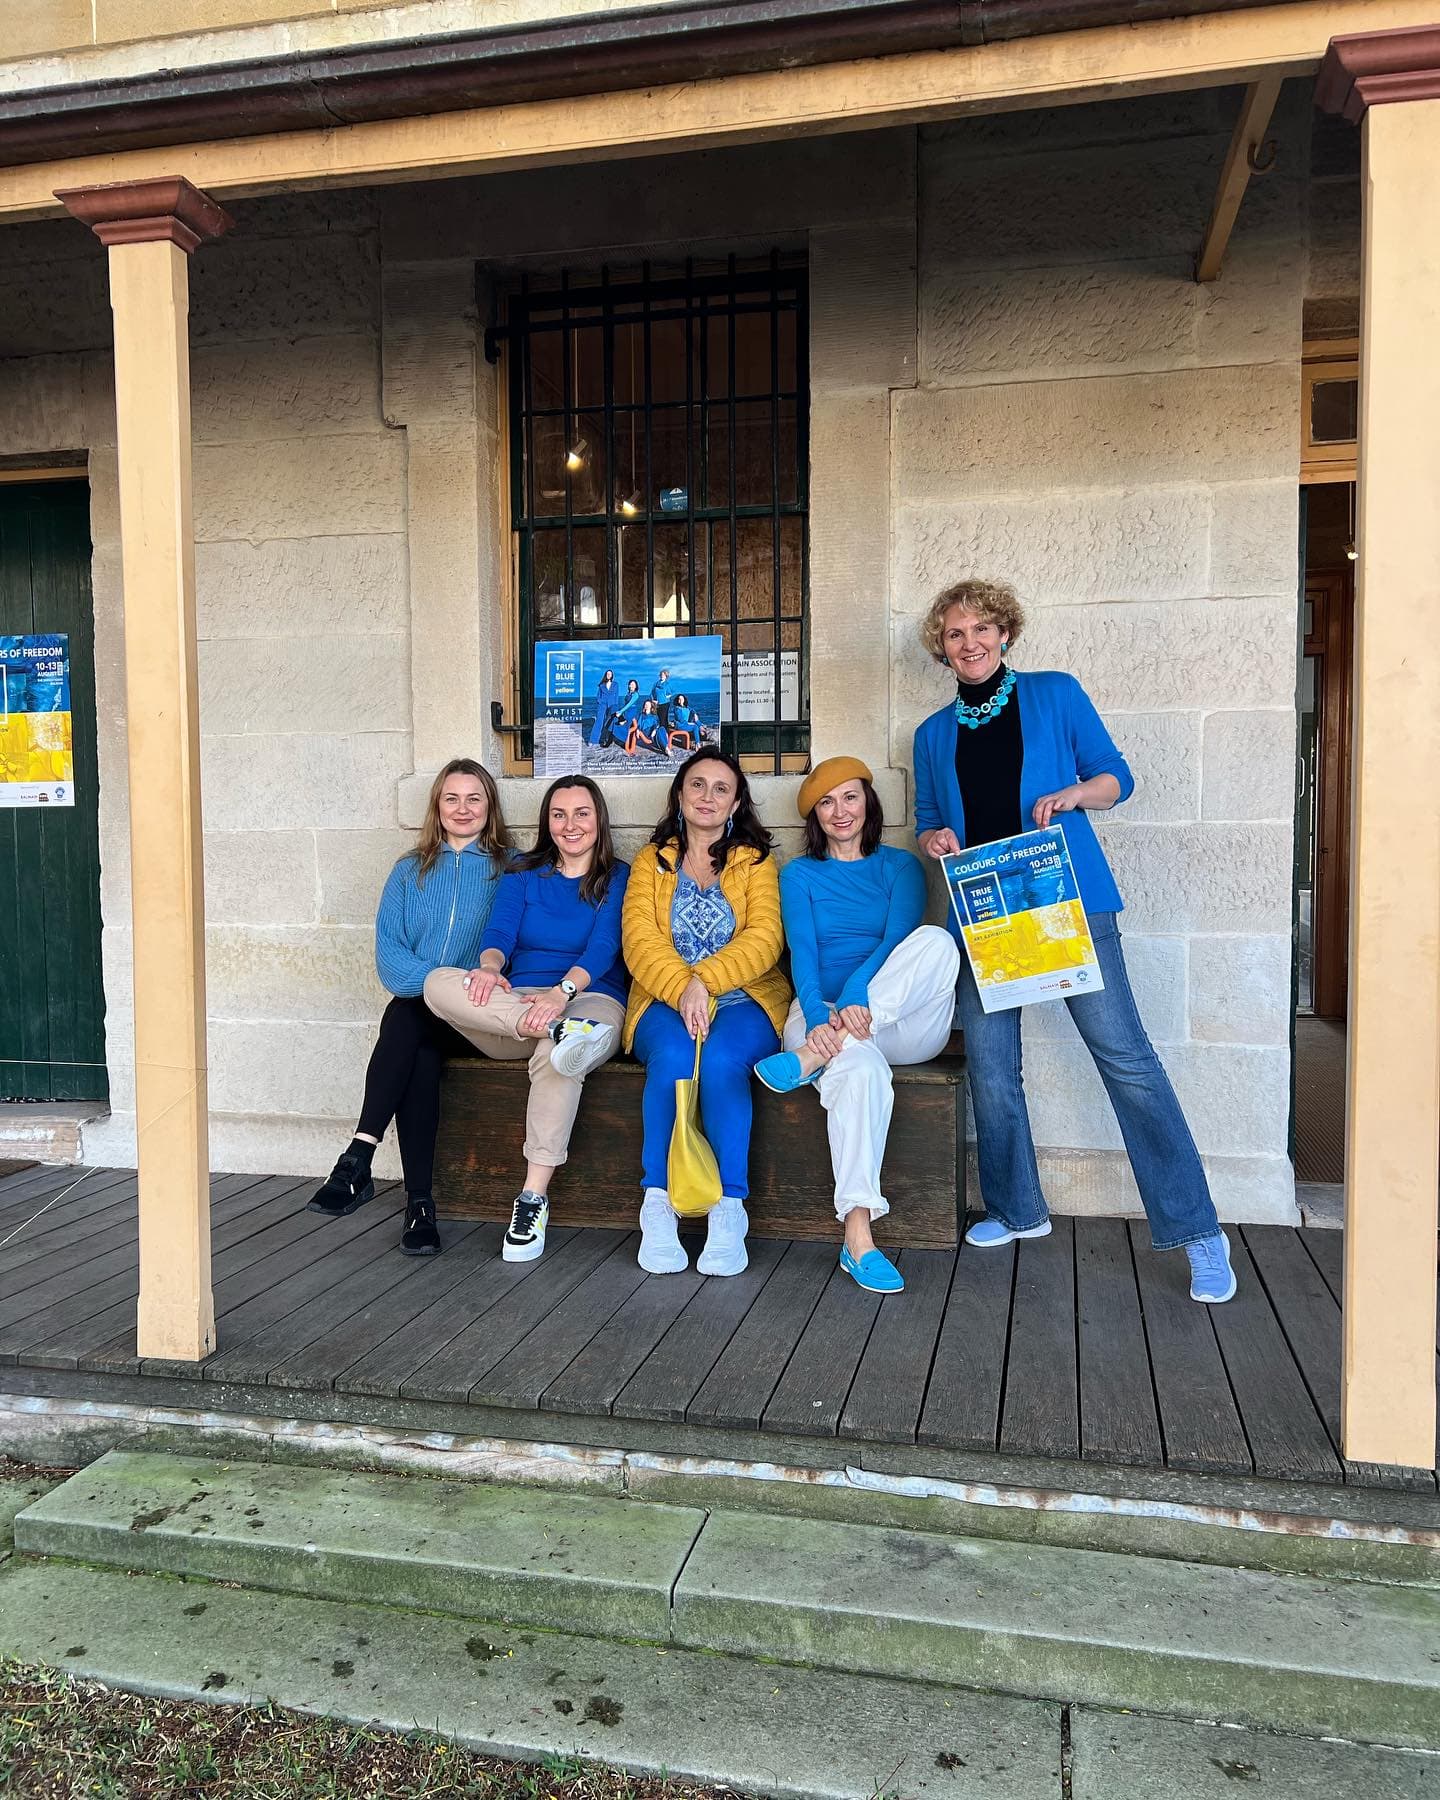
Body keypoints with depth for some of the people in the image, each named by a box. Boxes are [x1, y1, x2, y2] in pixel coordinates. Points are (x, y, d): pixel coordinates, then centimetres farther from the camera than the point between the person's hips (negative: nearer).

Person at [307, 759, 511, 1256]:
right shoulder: (410, 871, 18)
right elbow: (388, 954, 6)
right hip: (418, 1010, 2)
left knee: (406, 1016, -33)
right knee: (418, 1051, -33)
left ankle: (358, 1162, -34)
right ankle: (419, 1201, -34)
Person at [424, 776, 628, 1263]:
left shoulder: (618, 878, 8)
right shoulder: (523, 877, 17)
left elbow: (603, 946, -9)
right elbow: (499, 935, 1)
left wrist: (563, 990, -30)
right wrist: (489, 967, -25)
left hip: (589, 1000, -3)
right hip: (512, 1006, 3)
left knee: (555, 1055, -40)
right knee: (439, 981, -26)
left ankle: (534, 1197, -32)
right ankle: (563, 1031, -40)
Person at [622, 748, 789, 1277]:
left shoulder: (756, 861, 11)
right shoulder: (651, 861, 14)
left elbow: (764, 939, -5)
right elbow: (640, 939, -2)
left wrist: (704, 979, -21)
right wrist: (681, 989, -21)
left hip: (744, 1001, 0)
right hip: (665, 1001, 1)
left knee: (721, 1060, -33)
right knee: (672, 1057, -33)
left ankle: (731, 1206, -27)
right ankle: (656, 1204, -26)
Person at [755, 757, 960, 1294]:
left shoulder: (900, 865, 15)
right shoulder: (799, 875, 14)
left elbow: (899, 937, -4)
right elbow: (803, 955, -1)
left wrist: (857, 995, -25)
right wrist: (820, 1017, -23)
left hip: (902, 1022, 2)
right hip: (824, 1012, -1)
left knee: (937, 941, -31)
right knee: (860, 1067, -39)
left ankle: (812, 1058, -37)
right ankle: (857, 1236, -41)